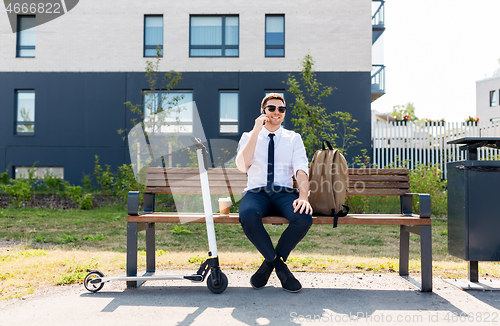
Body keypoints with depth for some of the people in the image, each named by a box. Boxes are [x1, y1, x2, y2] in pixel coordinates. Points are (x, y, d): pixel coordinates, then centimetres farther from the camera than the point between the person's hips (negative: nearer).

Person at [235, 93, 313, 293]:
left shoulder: (293, 138, 16)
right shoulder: (248, 137, 14)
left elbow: (301, 170, 1)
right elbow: (242, 166, -5)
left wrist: (303, 196, -20)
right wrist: (256, 131, -6)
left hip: (284, 193, 1)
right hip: (256, 192, -1)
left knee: (304, 217, -32)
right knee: (247, 216, -36)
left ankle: (269, 263, -7)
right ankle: (280, 267, -14)